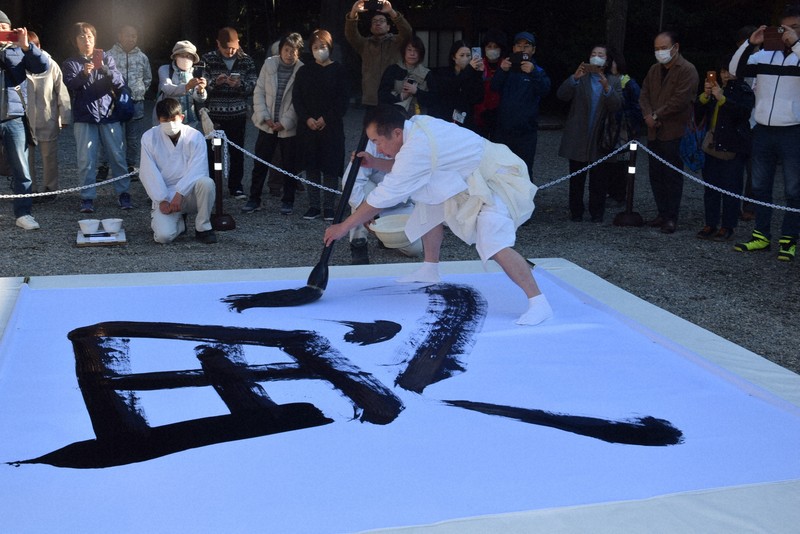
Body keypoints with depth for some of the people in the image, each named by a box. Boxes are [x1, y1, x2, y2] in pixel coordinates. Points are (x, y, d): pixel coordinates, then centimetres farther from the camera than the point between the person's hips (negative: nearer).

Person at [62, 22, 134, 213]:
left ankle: (123, 193, 10)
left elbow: (119, 83, -2)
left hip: (108, 114, 1)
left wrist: (104, 69, -20)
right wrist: (83, 74, -27)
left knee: (118, 157, -1)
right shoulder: (70, 64, 9)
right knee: (86, 160, -5)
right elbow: (69, 85, -8)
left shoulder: (106, 59, 11)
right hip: (84, 118, -1)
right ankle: (87, 198, 2)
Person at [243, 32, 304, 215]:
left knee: (289, 165, 7)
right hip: (267, 125, 3)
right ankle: (254, 200, 18)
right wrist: (264, 117, -6)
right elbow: (259, 92, 3)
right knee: (259, 163, 6)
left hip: (289, 127, -2)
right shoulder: (269, 64, 1)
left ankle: (288, 201, 21)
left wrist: (284, 123, -14)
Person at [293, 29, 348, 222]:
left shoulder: (338, 70, 1)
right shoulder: (304, 71, 9)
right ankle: (314, 206, 11)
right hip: (308, 126, 3)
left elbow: (342, 99, -3)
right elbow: (296, 98, 5)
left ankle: (328, 207, 5)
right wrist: (307, 119, -9)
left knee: (330, 166, -2)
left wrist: (326, 119, -11)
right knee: (311, 166, 5)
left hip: (331, 126, -2)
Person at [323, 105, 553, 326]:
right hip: (476, 180, 10)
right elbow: (404, 169, 17)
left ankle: (538, 302, -23)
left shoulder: (417, 148, -27)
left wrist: (343, 227, -14)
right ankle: (430, 270, 28)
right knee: (431, 205, 15)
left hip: (499, 182, -10)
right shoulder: (415, 125, -1)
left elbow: (383, 196, -22)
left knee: (494, 243, -26)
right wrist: (375, 163, 2)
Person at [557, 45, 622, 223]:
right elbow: (562, 95, -9)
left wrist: (607, 87, -24)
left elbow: (617, 105, -8)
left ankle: (597, 214, 11)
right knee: (576, 179, 5)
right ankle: (576, 213, 13)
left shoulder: (614, 81, 7)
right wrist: (574, 78, -24)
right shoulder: (579, 78, 7)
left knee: (599, 180, 3)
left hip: (600, 138, 0)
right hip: (578, 138, 0)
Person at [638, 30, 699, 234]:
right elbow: (644, 94, 12)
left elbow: (680, 100, -18)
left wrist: (657, 115, -12)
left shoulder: (687, 70, -9)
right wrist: (648, 115, -7)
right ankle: (662, 213, 19)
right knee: (656, 175, 10)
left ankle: (671, 217, 2)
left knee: (672, 176, -3)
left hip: (674, 133, -7)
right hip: (654, 132, 7)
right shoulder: (654, 70, 16)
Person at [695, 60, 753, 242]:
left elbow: (744, 111, -20)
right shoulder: (717, 89, 18)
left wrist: (722, 98, -25)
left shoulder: (744, 91, -2)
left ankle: (727, 227, 4)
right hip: (712, 145, 6)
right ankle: (710, 224, 16)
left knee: (730, 188, -3)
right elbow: (700, 110, 11)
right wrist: (705, 95, -7)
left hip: (732, 149, -6)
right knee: (710, 187, 8)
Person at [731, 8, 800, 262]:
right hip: (762, 131, 4)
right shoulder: (765, 55, 7)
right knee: (760, 187, 10)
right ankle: (761, 235, 20)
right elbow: (736, 70, 0)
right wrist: (750, 43, -9)